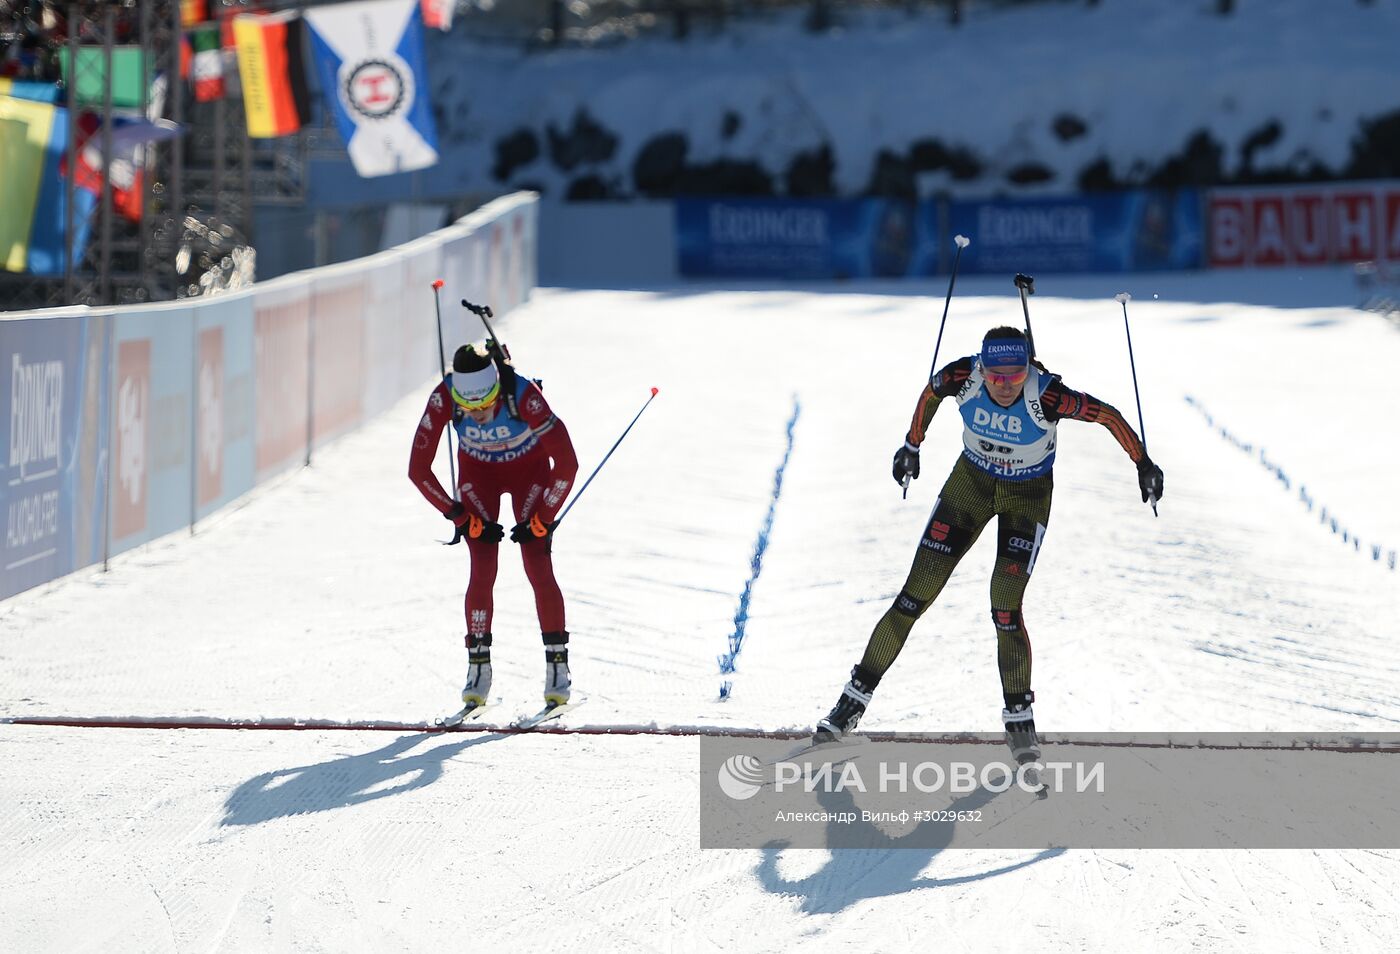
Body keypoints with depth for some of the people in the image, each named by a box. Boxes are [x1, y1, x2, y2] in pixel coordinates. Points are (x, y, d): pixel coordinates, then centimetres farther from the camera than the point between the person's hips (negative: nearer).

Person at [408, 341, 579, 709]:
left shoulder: (524, 395, -37)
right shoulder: (443, 399, -32)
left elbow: (567, 464, -30)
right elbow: (418, 470, -23)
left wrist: (540, 520, -23)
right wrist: (463, 518, -21)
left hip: (529, 469, -1)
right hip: (478, 473, 1)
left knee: (538, 568, -12)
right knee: (482, 570, -12)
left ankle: (557, 665, -4)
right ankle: (478, 668, -2)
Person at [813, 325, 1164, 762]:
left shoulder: (1046, 396, -32)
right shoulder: (962, 377, -24)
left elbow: (1108, 415, -18)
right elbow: (930, 392, 0)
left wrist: (1143, 464, -12)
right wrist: (912, 446, 11)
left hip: (1028, 496, -2)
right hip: (971, 481, 2)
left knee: (1005, 610, -15)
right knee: (916, 595, -1)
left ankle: (1019, 720, 4)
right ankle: (855, 699, 10)